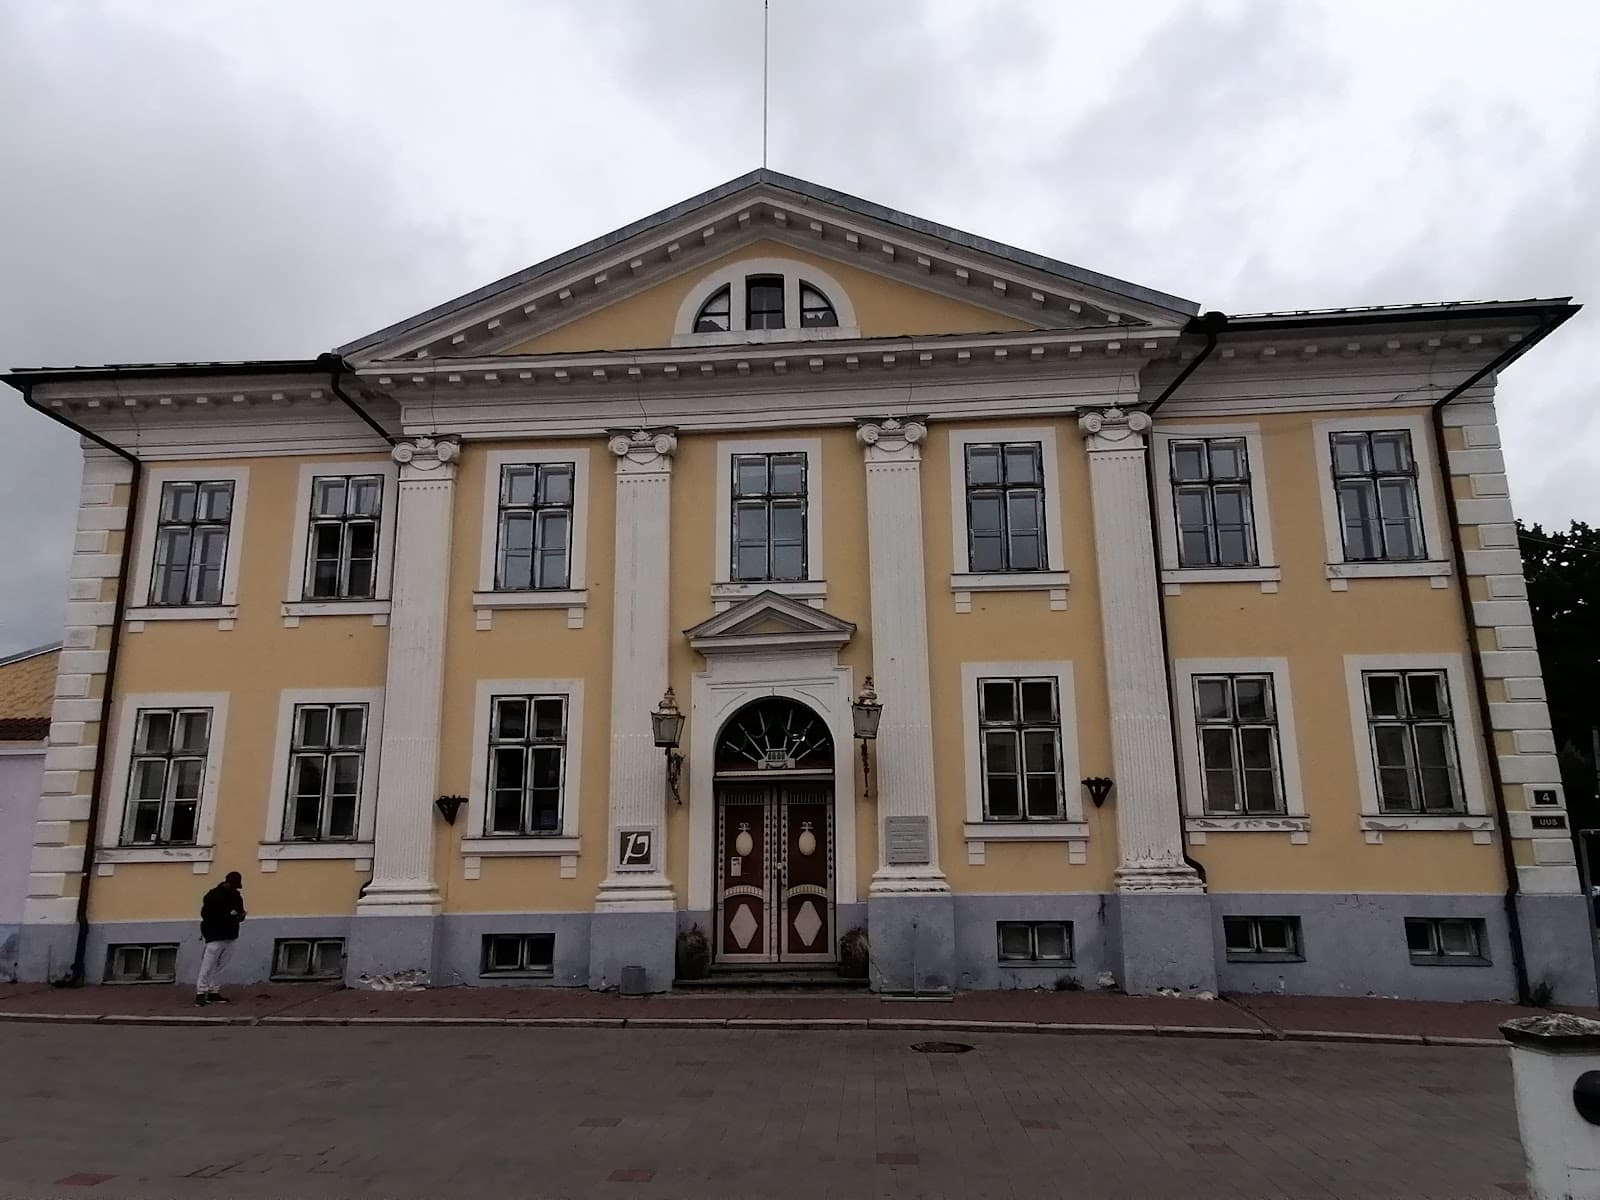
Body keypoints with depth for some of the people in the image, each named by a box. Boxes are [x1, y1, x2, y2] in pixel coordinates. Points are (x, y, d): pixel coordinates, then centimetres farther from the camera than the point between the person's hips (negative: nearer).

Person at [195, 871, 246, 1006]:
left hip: (229, 936, 6)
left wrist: (240, 916, -7)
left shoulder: (236, 896, 11)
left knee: (218, 967, 9)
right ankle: (201, 993, -2)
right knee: (207, 967, -8)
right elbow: (206, 915, -16)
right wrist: (227, 916, -24)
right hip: (214, 936, -6)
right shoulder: (213, 896, -10)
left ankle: (212, 992, 13)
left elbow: (240, 913, 18)